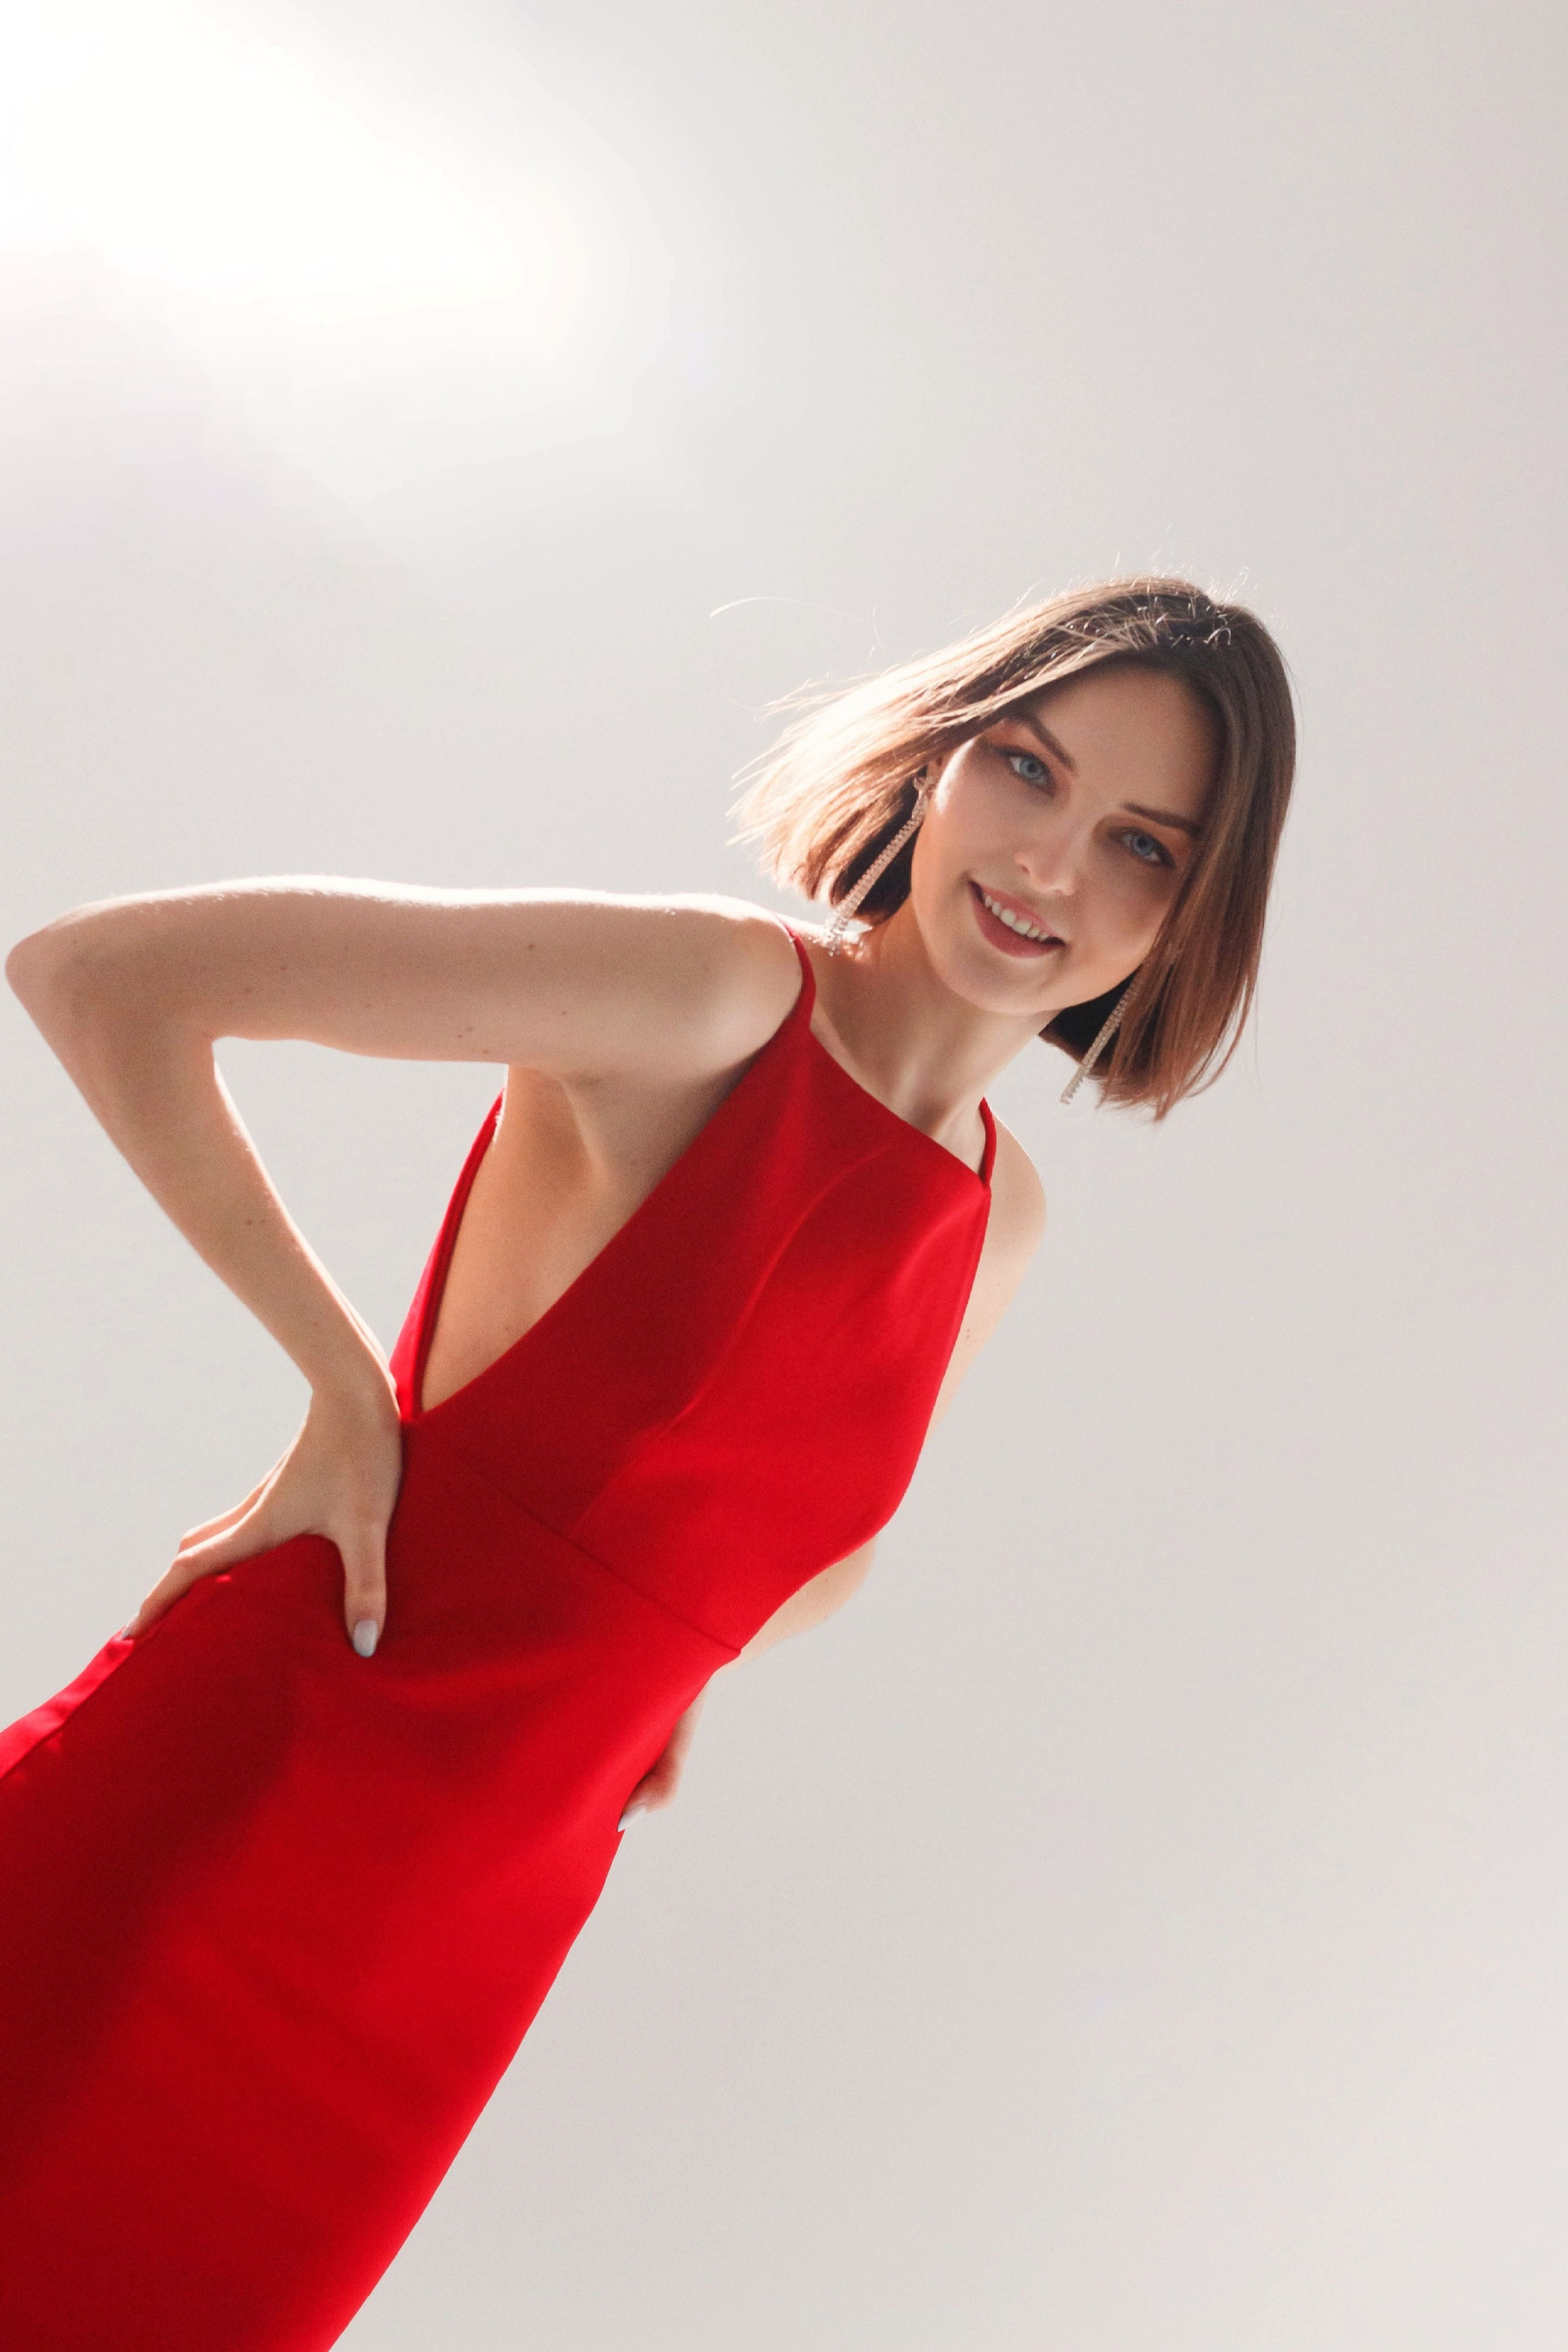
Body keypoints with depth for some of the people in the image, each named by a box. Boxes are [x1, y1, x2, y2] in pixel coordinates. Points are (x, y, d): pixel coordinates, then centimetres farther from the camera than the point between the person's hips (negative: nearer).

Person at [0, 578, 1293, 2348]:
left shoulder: (1001, 1223, 7)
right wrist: (341, 1378, -13)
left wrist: (652, 1669, 9)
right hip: (236, 1786, -6)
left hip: (472, 1922, 6)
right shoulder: (720, 993, -15)